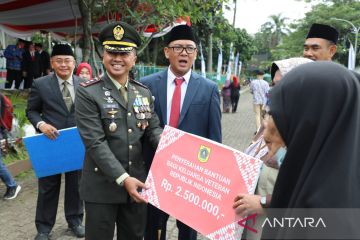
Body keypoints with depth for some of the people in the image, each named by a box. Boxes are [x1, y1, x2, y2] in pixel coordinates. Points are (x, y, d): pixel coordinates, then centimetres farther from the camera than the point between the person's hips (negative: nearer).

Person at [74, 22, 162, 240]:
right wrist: (123, 178, -23)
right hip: (102, 186, -4)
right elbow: (95, 143, -18)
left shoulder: (144, 92, 6)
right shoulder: (88, 93, -11)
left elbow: (153, 128, 7)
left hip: (138, 182, 5)